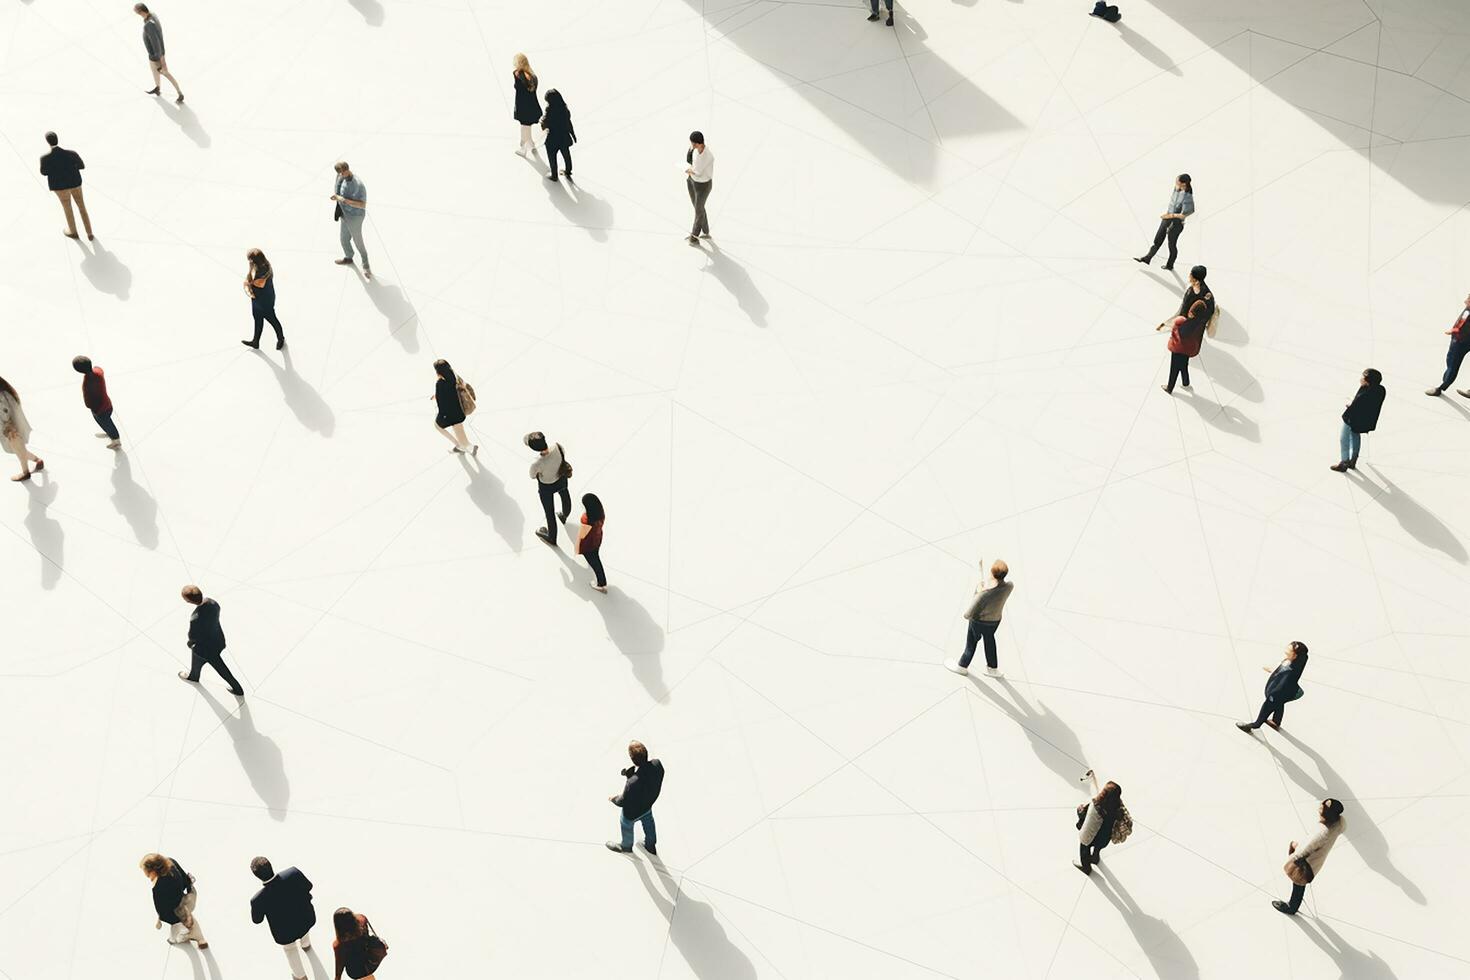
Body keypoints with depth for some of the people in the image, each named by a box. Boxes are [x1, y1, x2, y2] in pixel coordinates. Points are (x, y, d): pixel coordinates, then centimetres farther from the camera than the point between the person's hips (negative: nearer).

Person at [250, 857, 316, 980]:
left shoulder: (259, 900, -38)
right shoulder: (293, 873, -35)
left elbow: (256, 920, -15)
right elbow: (308, 886, -12)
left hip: (286, 931, -2)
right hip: (306, 919, 2)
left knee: (290, 949, 34)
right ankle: (305, 944, 75)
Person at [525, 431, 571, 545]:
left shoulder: (537, 464, -42)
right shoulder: (557, 446, -33)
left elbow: (533, 476, -20)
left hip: (547, 488, -4)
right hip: (561, 479, 4)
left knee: (549, 512, 24)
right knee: (565, 496, 38)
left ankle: (552, 537, 52)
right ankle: (564, 516, 72)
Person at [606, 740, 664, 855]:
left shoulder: (633, 783, -48)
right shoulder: (657, 764, -33)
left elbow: (623, 801, -26)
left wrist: (613, 799, -6)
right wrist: (631, 771, -17)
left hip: (633, 813, -5)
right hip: (649, 803, 5)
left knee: (626, 825, 31)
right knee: (647, 820, 37)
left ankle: (626, 846, 63)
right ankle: (651, 845, 65)